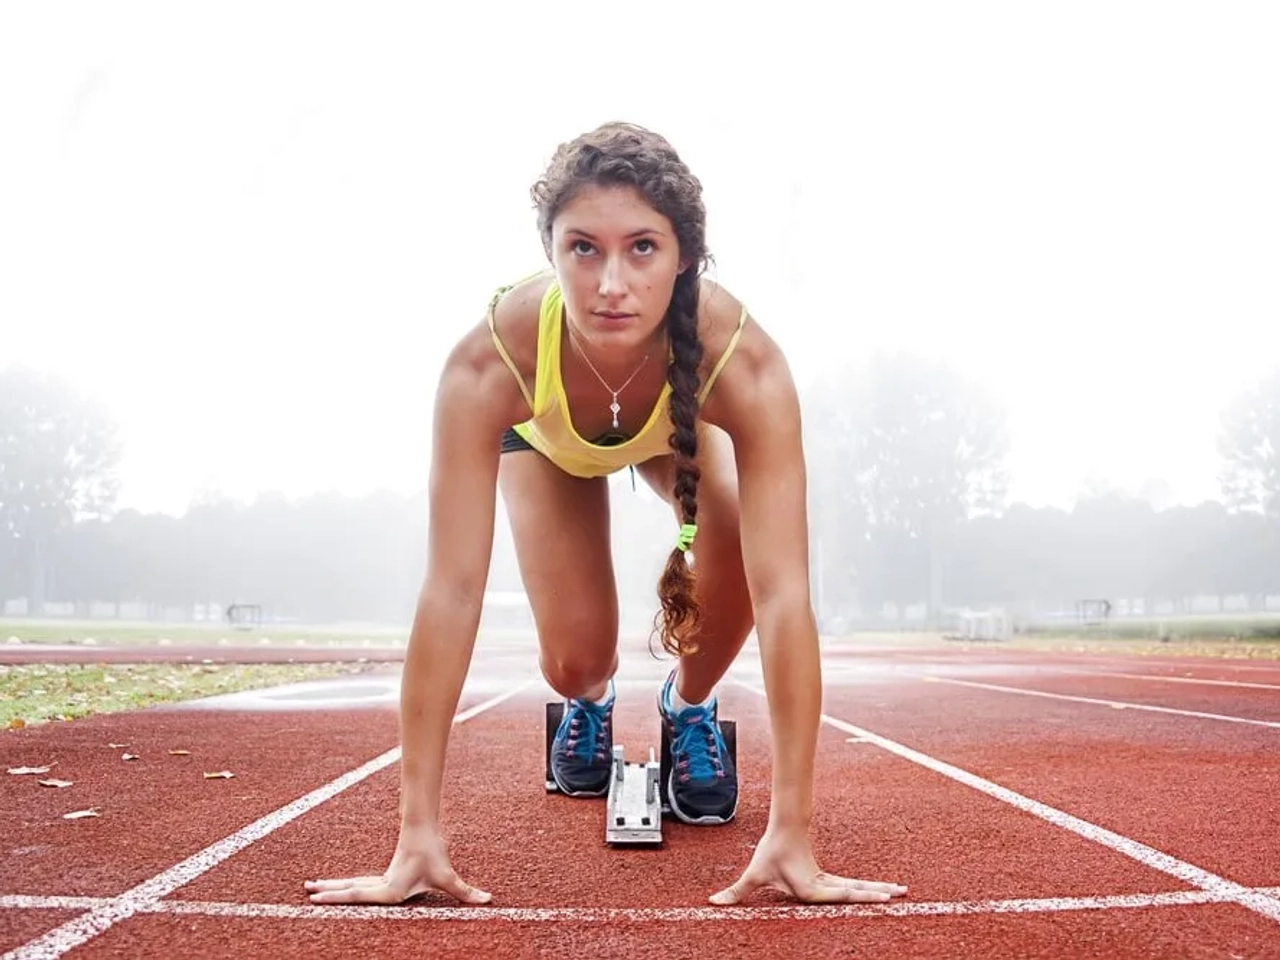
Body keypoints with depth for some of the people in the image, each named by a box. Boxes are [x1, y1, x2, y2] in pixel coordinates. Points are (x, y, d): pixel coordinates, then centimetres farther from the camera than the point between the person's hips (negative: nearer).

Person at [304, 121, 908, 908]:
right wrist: (419, 835, -44)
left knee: (738, 564, -28)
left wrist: (791, 834, -49)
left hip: (677, 426, 0)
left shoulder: (742, 360, -44)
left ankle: (690, 706, 7)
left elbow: (782, 592, -47)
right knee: (575, 660, -13)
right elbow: (451, 591, -45)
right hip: (548, 436, 0)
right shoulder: (491, 361, -45)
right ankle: (590, 703, 29)